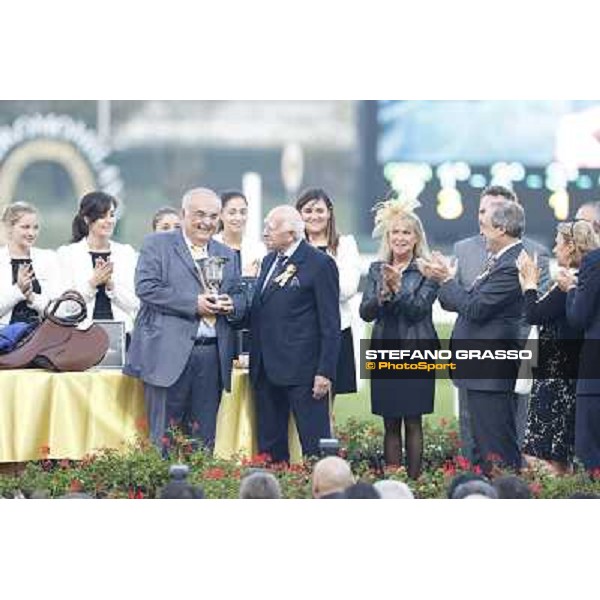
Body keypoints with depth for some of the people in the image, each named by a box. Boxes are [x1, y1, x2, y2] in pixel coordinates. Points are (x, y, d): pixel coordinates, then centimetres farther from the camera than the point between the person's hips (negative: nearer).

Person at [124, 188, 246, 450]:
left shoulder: (227, 256, 19)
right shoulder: (157, 244, 3)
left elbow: (241, 300, 19)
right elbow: (146, 288, -10)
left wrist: (231, 305, -5)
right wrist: (193, 303, -14)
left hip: (212, 357, 5)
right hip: (169, 354, -5)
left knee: (204, 438, 5)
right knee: (164, 437, -3)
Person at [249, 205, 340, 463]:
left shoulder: (320, 264, -8)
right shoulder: (269, 261, 16)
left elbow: (330, 323, -10)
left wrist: (325, 372, -15)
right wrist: (254, 359, 12)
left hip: (302, 368, -8)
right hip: (267, 369, 8)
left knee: (314, 443, -5)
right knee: (269, 444, 10)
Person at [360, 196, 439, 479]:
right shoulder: (377, 270, 8)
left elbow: (419, 309, -12)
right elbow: (366, 312, 0)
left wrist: (398, 288, -24)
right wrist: (383, 293, -18)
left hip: (416, 353, -3)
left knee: (413, 423, -1)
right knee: (390, 425, 5)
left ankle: (414, 481, 2)